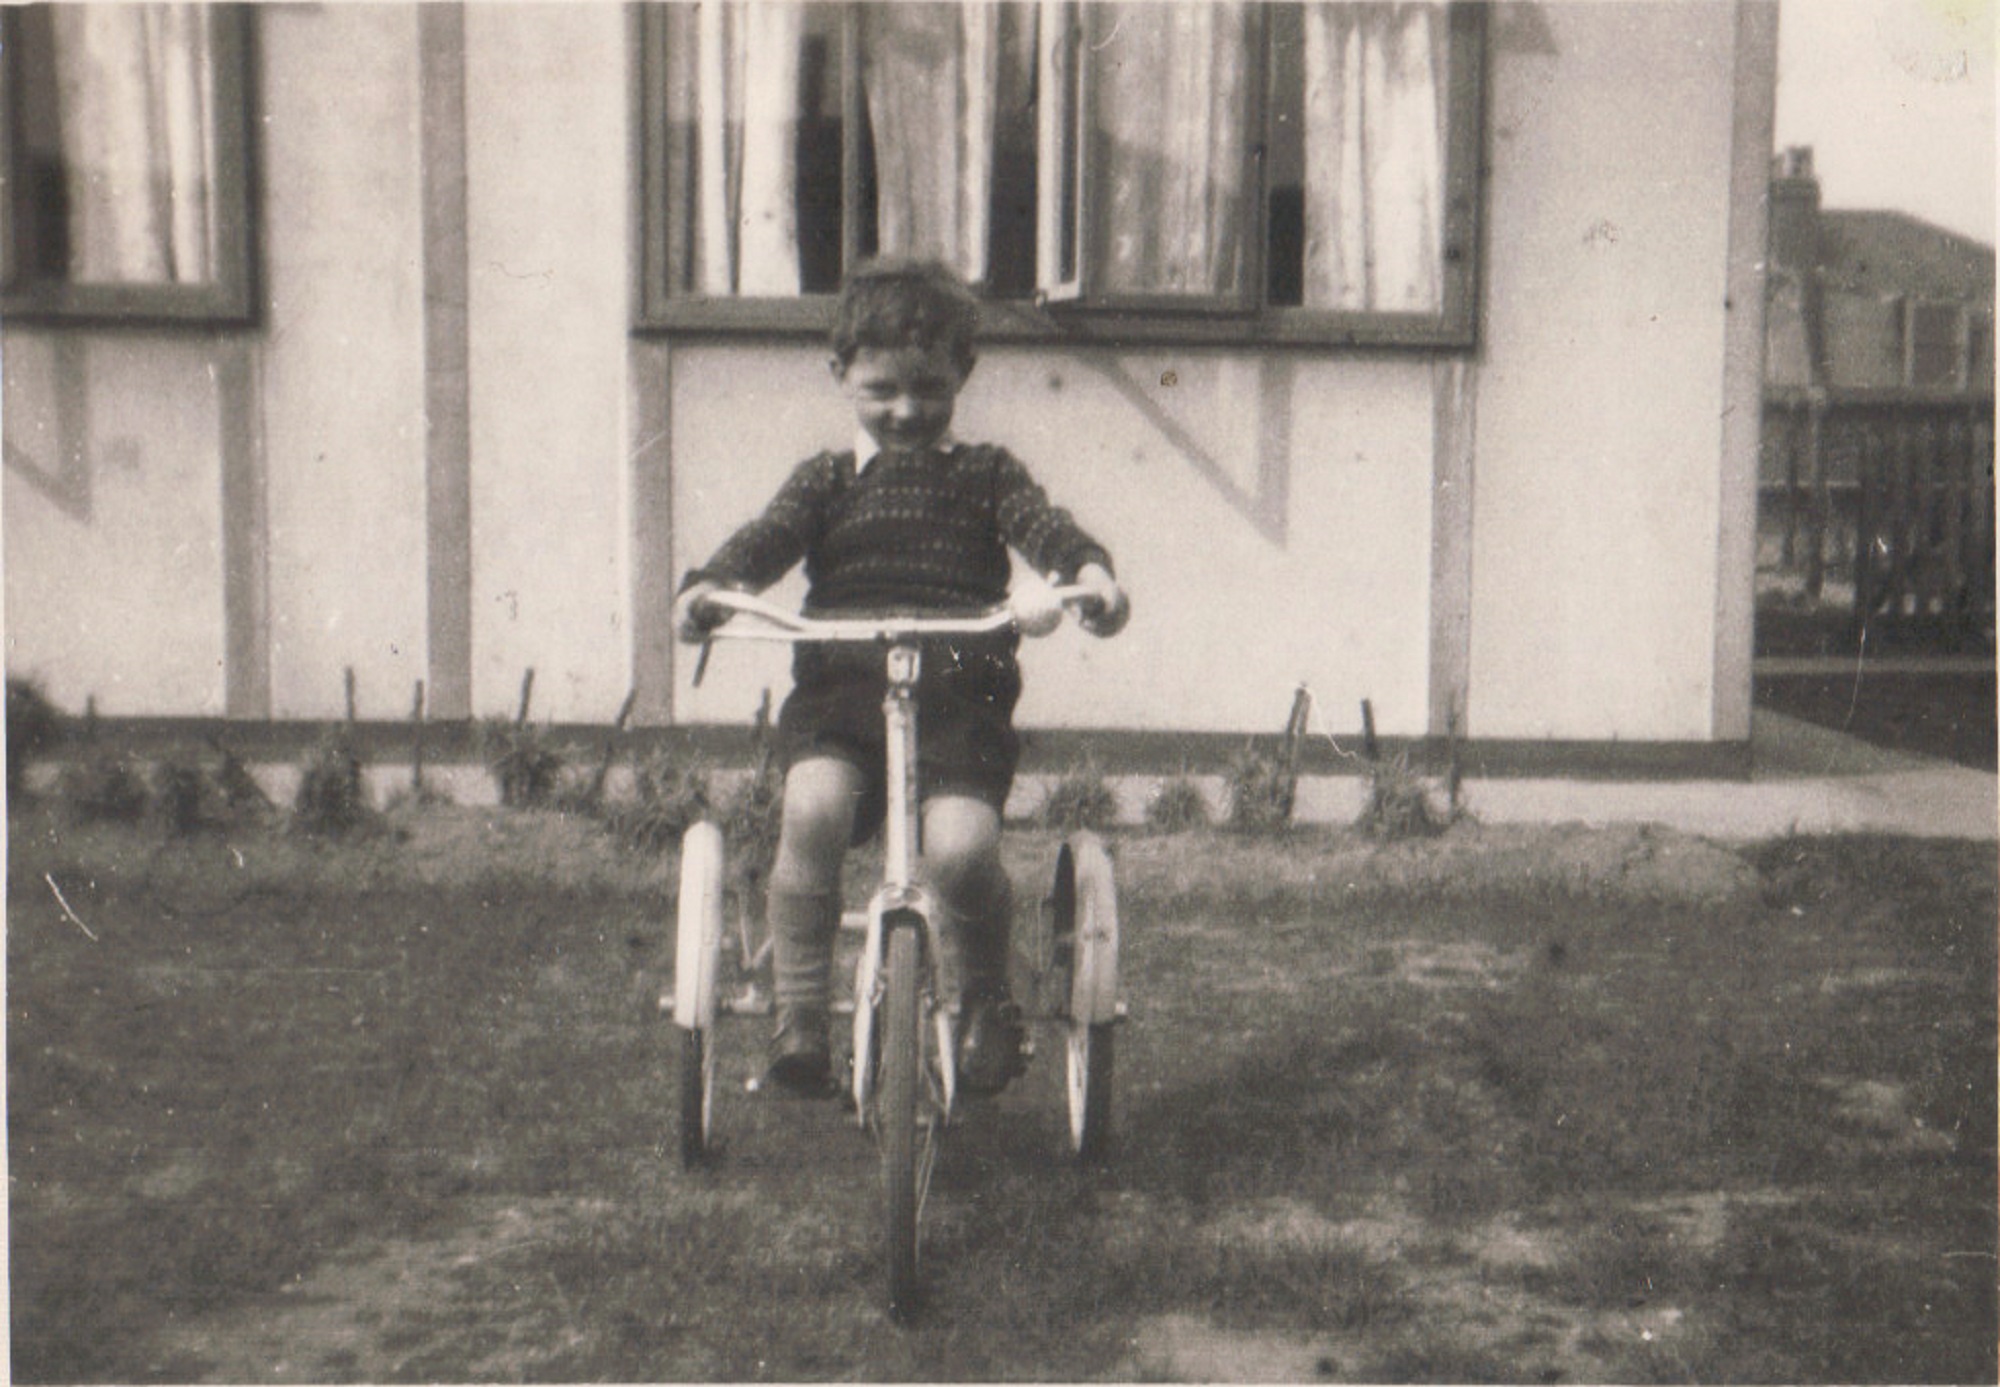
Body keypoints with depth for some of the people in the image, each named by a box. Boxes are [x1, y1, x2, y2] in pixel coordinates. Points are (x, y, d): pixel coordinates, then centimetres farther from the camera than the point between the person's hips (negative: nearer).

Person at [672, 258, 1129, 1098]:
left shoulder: (984, 475, 18)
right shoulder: (827, 480, 18)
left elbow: (1041, 523, 0)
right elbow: (770, 538, 1)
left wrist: (1089, 570, -24)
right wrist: (709, 586, -21)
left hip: (959, 701, -1)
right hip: (840, 693, 1)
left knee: (961, 847, -25)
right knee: (812, 810, -30)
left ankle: (987, 999, 8)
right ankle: (797, 1014, -13)